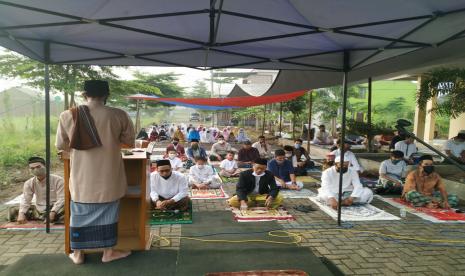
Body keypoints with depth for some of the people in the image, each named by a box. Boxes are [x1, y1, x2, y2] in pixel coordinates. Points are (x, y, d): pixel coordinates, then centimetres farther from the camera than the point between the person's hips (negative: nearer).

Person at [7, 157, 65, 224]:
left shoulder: (58, 180, -12)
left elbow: (61, 199, -18)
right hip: (39, 210, 5)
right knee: (13, 210, -9)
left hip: (56, 210, -5)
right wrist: (21, 214, -24)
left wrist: (53, 212, -32)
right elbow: (25, 200, -6)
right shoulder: (29, 183, 1)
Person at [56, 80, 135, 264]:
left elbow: (60, 146, 5)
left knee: (80, 214, 18)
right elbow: (129, 141, 2)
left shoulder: (68, 116, -6)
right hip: (108, 177, -1)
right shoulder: (119, 115, -11)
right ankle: (108, 252, 26)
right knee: (108, 213, 14)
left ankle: (77, 254, 30)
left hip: (82, 177, 2)